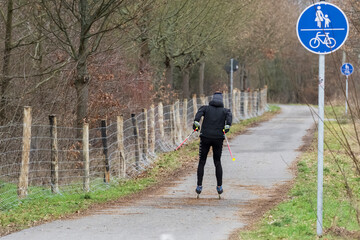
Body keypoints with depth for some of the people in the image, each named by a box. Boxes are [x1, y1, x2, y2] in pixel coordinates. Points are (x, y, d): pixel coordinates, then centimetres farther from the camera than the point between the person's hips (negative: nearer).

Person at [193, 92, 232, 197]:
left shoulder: (206, 108, 9)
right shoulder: (224, 110, 10)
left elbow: (199, 112, -12)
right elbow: (229, 115, -13)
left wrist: (196, 122, -22)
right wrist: (227, 126, -21)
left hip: (205, 138, -1)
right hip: (218, 139, 1)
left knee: (201, 162, 8)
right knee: (217, 162, 13)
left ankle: (199, 186, 2)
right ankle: (219, 187, 11)